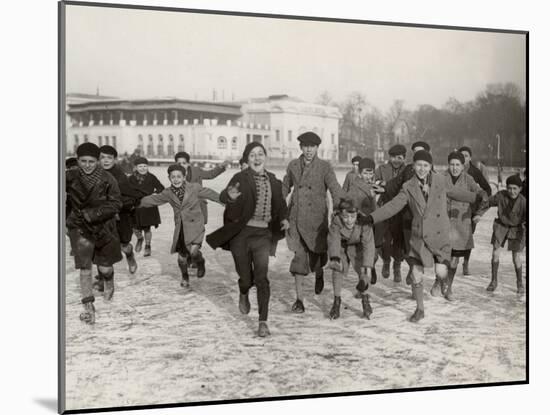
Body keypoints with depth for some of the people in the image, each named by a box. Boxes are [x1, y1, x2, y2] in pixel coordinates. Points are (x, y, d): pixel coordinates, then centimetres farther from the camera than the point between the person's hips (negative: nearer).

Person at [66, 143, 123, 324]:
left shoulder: (107, 179, -10)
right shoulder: (70, 178, -8)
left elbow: (116, 203, -11)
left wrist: (94, 214, -20)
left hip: (104, 227, 0)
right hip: (80, 228, 0)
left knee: (104, 267, 12)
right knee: (85, 268, -9)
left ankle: (109, 284, 49)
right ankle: (88, 307, 3)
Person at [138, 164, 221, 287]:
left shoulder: (195, 188, -6)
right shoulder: (168, 193, 4)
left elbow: (211, 194, 0)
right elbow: (153, 200, 12)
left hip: (195, 226, -3)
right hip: (180, 228, 4)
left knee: (193, 252, -22)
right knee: (181, 256, 7)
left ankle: (200, 264, 13)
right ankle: (185, 277, 35)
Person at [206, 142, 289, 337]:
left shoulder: (273, 180, 7)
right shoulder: (241, 178, -7)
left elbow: (280, 204, 23)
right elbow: (223, 196, -21)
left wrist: (283, 218, 4)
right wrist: (230, 196, -45)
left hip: (263, 234, 2)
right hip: (241, 234, -2)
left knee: (261, 278, -9)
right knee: (246, 277, 9)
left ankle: (263, 322, -2)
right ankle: (244, 294, 45)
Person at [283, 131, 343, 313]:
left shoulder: (325, 167, -4)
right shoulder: (293, 165, 6)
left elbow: (335, 189, -14)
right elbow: (285, 186, 21)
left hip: (317, 218, -1)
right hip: (296, 218, 2)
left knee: (316, 254, 8)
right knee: (299, 256, -7)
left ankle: (319, 274, 45)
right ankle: (299, 298, -1)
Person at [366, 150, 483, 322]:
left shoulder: (440, 181, 0)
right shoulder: (409, 187, -2)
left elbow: (454, 193, 18)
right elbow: (393, 206, -5)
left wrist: (478, 198, 24)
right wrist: (371, 218, -16)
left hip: (440, 235, -1)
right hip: (419, 236, 1)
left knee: (441, 273, -9)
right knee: (416, 276, 1)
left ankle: (441, 279, 30)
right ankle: (420, 309, 21)